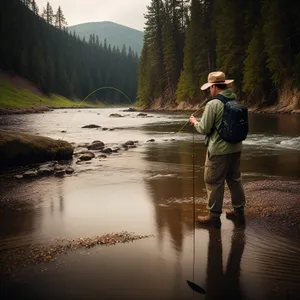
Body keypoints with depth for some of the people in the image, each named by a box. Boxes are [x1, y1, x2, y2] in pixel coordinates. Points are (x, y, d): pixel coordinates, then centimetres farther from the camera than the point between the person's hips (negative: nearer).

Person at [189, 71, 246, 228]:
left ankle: (214, 217, 10)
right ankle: (238, 210, 29)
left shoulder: (213, 104, -17)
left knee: (214, 183, 3)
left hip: (218, 151, -7)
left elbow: (204, 129, -14)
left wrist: (194, 121, 7)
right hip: (235, 148, 7)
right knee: (235, 179, 19)